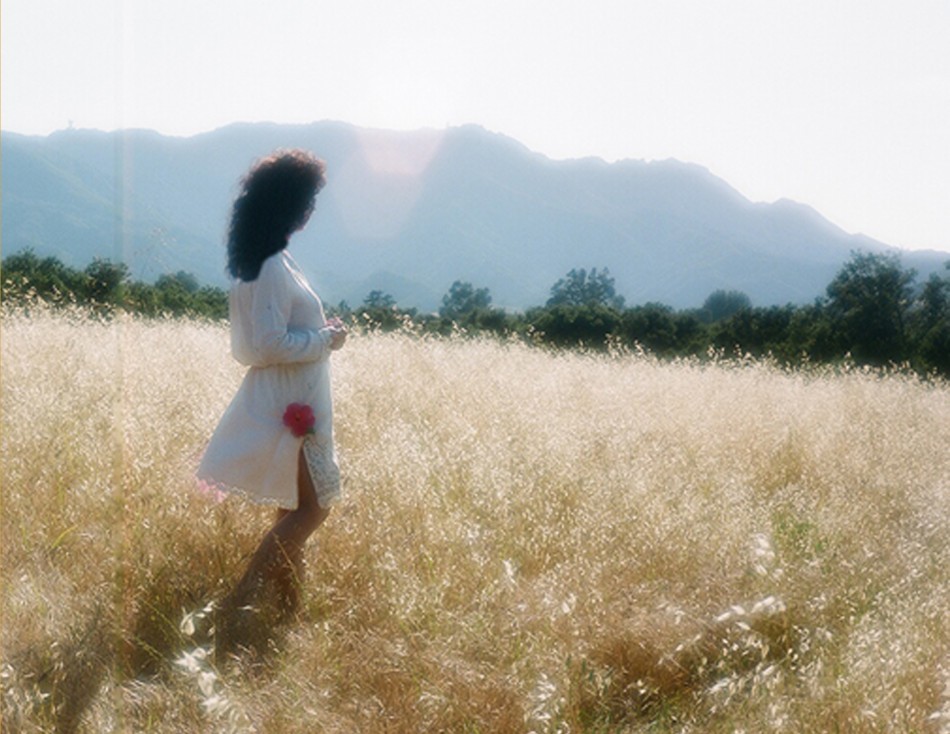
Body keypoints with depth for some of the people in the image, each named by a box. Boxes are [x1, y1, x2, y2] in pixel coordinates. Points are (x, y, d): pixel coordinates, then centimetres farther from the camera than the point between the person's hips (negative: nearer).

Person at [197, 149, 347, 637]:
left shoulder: (267, 261, 11)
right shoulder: (274, 268, -20)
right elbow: (271, 344, -24)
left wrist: (320, 332, 10)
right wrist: (326, 340, -13)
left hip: (288, 402, 10)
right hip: (288, 408, -10)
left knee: (298, 508, 16)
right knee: (310, 507, -5)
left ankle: (286, 608, 22)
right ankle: (236, 607, -5)